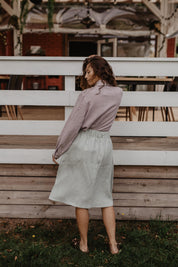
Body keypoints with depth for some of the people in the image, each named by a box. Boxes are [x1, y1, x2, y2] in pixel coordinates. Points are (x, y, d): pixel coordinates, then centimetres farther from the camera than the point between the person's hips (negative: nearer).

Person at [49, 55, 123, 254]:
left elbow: (73, 126, -11)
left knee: (81, 197, 9)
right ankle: (113, 244, 20)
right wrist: (94, 62, 26)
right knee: (105, 196, 16)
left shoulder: (87, 95, -13)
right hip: (104, 145, 5)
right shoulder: (117, 93, 2)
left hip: (83, 146, -5)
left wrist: (58, 151, -1)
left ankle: (84, 243, 23)